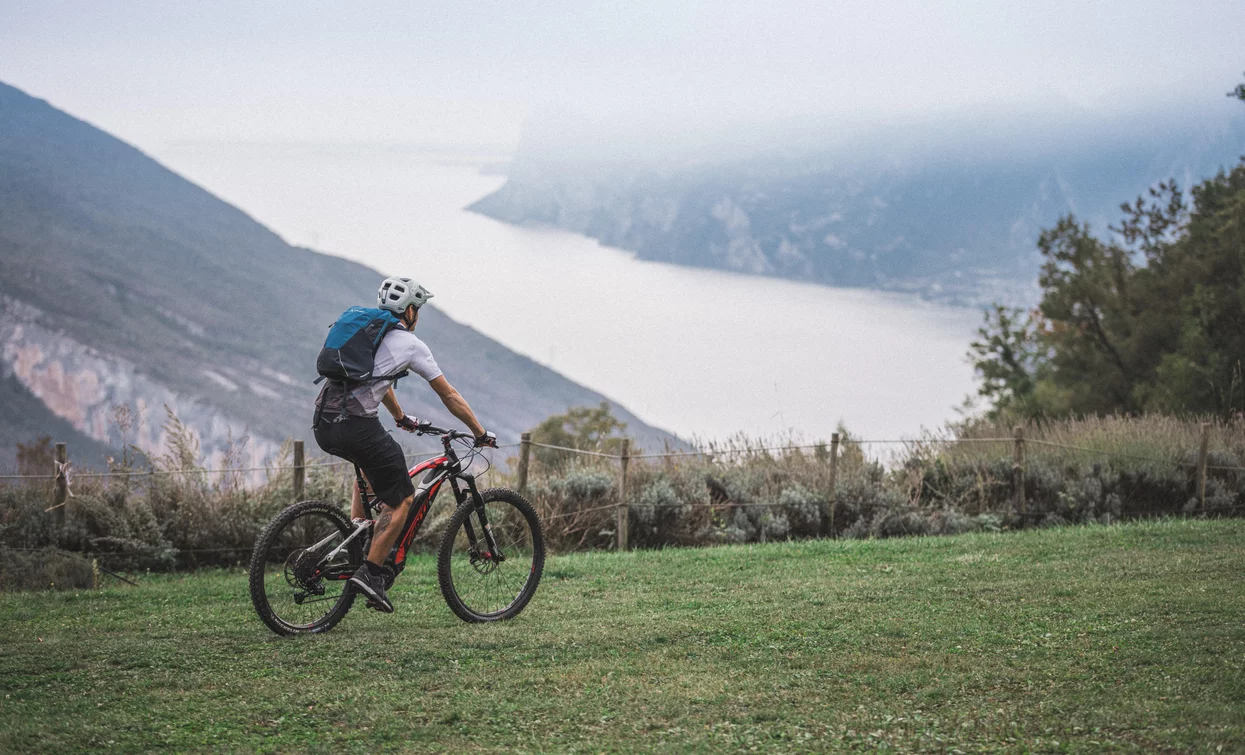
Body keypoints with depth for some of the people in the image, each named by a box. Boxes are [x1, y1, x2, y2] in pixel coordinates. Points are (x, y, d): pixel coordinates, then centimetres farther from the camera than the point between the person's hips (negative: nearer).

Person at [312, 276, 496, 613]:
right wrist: (481, 433, 22)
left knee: (371, 462, 38)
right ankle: (370, 573, -6)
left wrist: (402, 418, 57)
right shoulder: (411, 344, 6)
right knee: (402, 498, 5)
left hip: (323, 427, 8)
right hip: (357, 425, -8)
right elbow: (449, 396, 12)